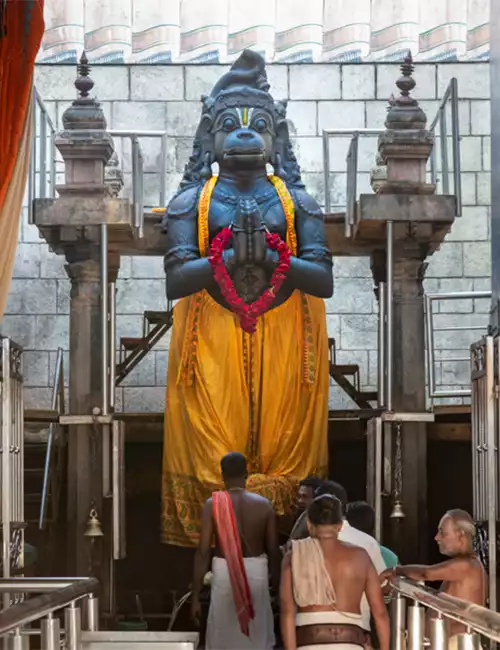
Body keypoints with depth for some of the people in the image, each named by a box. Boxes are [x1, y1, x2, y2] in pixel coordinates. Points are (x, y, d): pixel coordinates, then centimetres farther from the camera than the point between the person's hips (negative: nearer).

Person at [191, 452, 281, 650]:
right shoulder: (263, 505, -1)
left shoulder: (213, 504, -6)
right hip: (256, 573, 1)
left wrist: (195, 596, -4)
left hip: (225, 573, -1)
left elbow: (203, 552, -8)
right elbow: (274, 551, 2)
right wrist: (276, 583, 15)